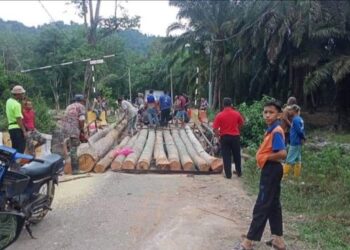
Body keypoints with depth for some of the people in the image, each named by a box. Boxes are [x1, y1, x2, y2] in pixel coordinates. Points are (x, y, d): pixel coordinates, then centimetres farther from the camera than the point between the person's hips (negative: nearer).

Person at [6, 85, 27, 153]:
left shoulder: (9, 101, 12)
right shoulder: (16, 104, -15)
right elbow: (19, 119, -19)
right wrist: (24, 131, -18)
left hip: (11, 127, 9)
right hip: (17, 128, -9)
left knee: (15, 149, 12)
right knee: (21, 148, -10)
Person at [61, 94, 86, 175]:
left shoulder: (69, 106, 24)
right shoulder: (81, 106, 5)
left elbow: (64, 119, 19)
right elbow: (81, 120, -9)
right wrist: (82, 130, 2)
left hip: (64, 129, 6)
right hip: (73, 130, -6)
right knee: (73, 149, -5)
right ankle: (75, 169, -3)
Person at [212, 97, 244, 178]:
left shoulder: (219, 115, -11)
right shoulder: (237, 113, -3)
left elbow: (215, 129, -12)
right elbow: (241, 123, 13)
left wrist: (218, 135, 3)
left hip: (224, 137, -2)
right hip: (235, 136, 2)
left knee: (226, 156, 6)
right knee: (237, 155, 16)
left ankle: (228, 174, 9)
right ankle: (239, 172, 28)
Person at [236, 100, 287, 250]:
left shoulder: (276, 131, -19)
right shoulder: (271, 129, 10)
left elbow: (282, 154, -28)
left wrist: (266, 157, -15)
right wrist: (263, 157, 2)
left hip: (271, 170, -10)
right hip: (270, 170, 10)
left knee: (261, 206, -3)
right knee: (273, 204, 15)